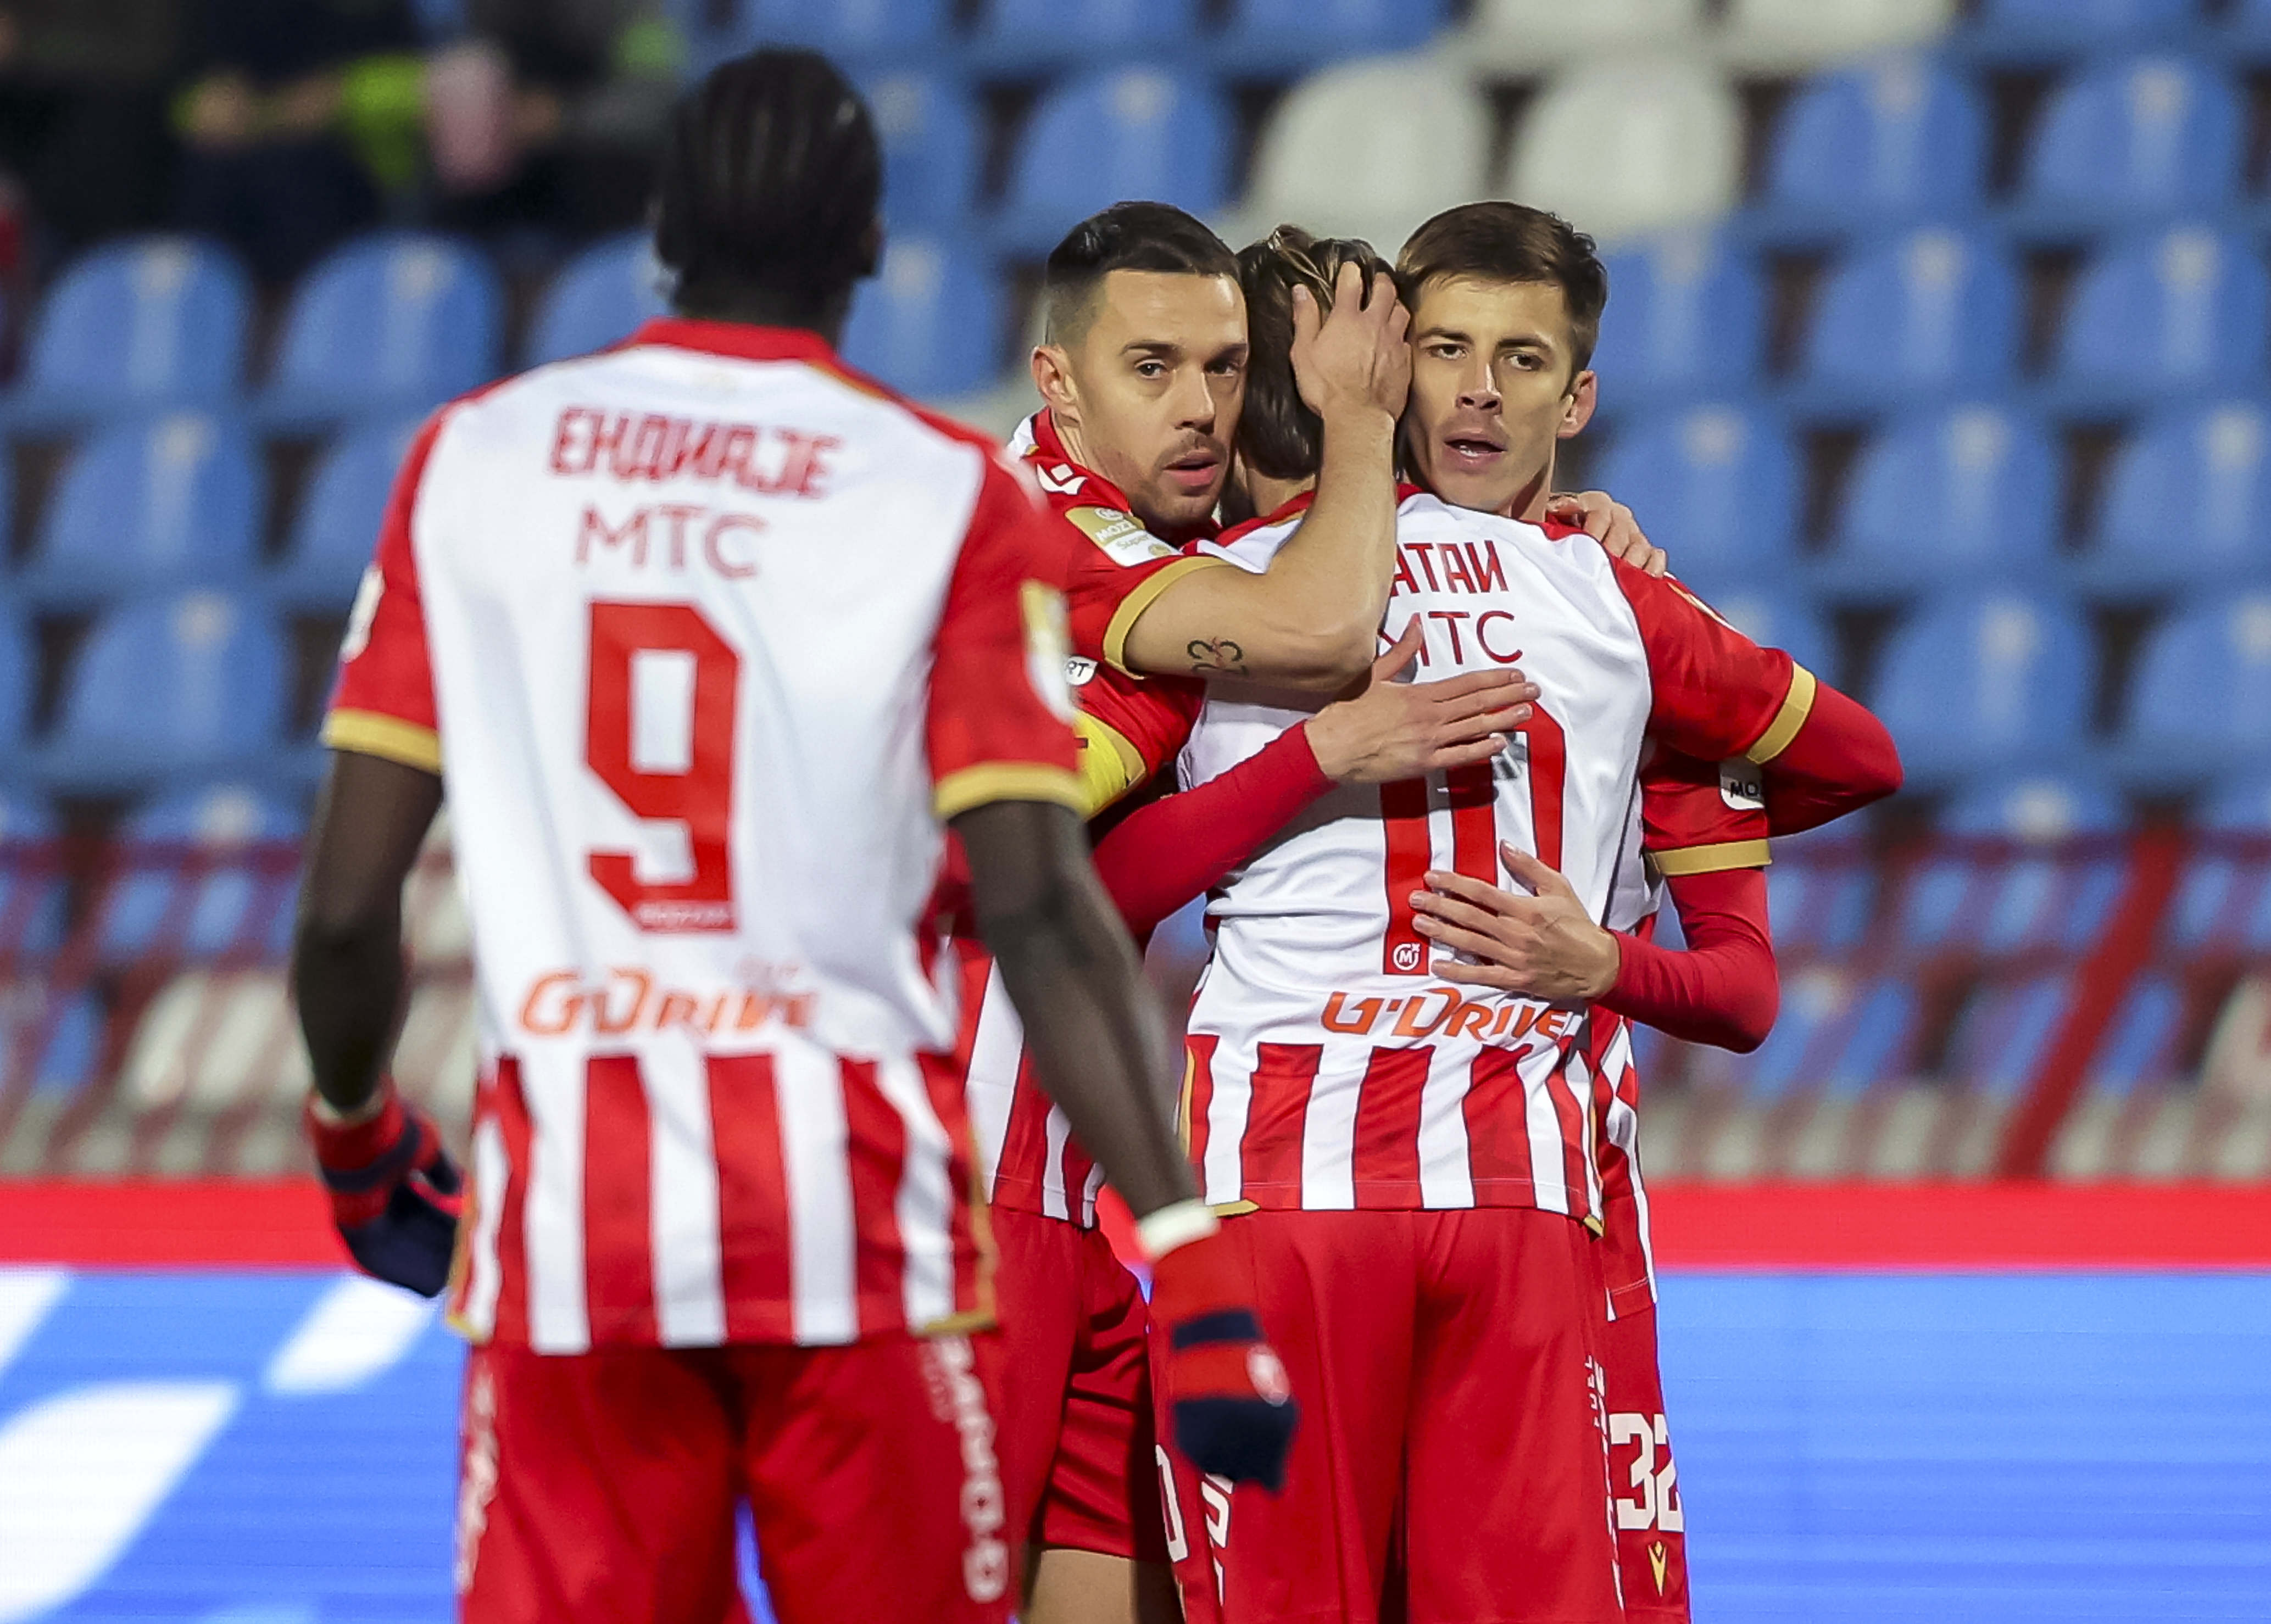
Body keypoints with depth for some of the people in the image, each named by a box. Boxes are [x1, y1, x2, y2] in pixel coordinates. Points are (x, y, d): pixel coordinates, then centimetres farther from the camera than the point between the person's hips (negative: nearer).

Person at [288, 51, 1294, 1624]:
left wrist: (355, 1134, 23)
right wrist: (1192, 1258, -12)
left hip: (568, 1200, 2)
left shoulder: (473, 461, 5)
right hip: (855, 1204, -2)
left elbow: (349, 903, 4)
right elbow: (1041, 908, -11)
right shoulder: (950, 498, -2)